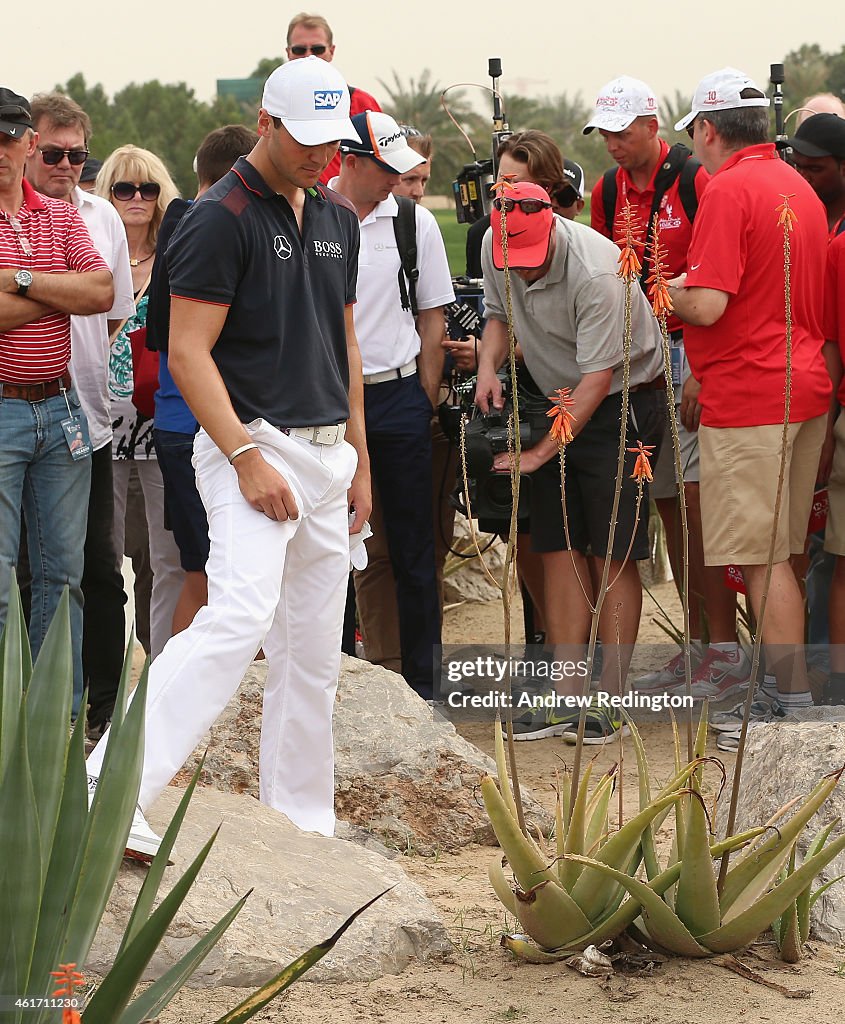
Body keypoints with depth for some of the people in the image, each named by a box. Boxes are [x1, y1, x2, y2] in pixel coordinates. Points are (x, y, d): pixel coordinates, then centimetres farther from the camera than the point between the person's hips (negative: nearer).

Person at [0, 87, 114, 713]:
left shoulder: (61, 218, 11)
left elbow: (103, 292, -4)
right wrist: (67, 293, -6)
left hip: (61, 408, 5)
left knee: (62, 569, 10)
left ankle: (62, 712, 18)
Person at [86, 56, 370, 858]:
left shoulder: (337, 219, 15)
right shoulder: (220, 218, -10)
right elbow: (188, 352, -14)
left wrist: (359, 456, 18)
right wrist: (247, 456, -21)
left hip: (328, 453, 8)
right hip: (252, 444, -8)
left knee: (313, 651, 9)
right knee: (240, 615, -26)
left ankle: (303, 823, 18)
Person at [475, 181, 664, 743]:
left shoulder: (595, 272, -27)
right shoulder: (495, 248, -5)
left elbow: (598, 378, -24)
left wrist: (541, 452, -24)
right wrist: (488, 366, -7)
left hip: (623, 404, -7)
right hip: (557, 401, 7)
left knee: (615, 556, -6)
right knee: (560, 549, 3)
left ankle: (610, 698, -1)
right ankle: (567, 696, 5)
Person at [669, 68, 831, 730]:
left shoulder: (730, 190, -15)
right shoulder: (798, 187, 14)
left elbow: (708, 306, -22)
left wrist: (670, 292, 0)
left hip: (749, 399, -9)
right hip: (808, 385, 9)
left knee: (759, 557, -4)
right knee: (783, 550, 15)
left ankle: (795, 701, -2)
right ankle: (785, 681, 22)